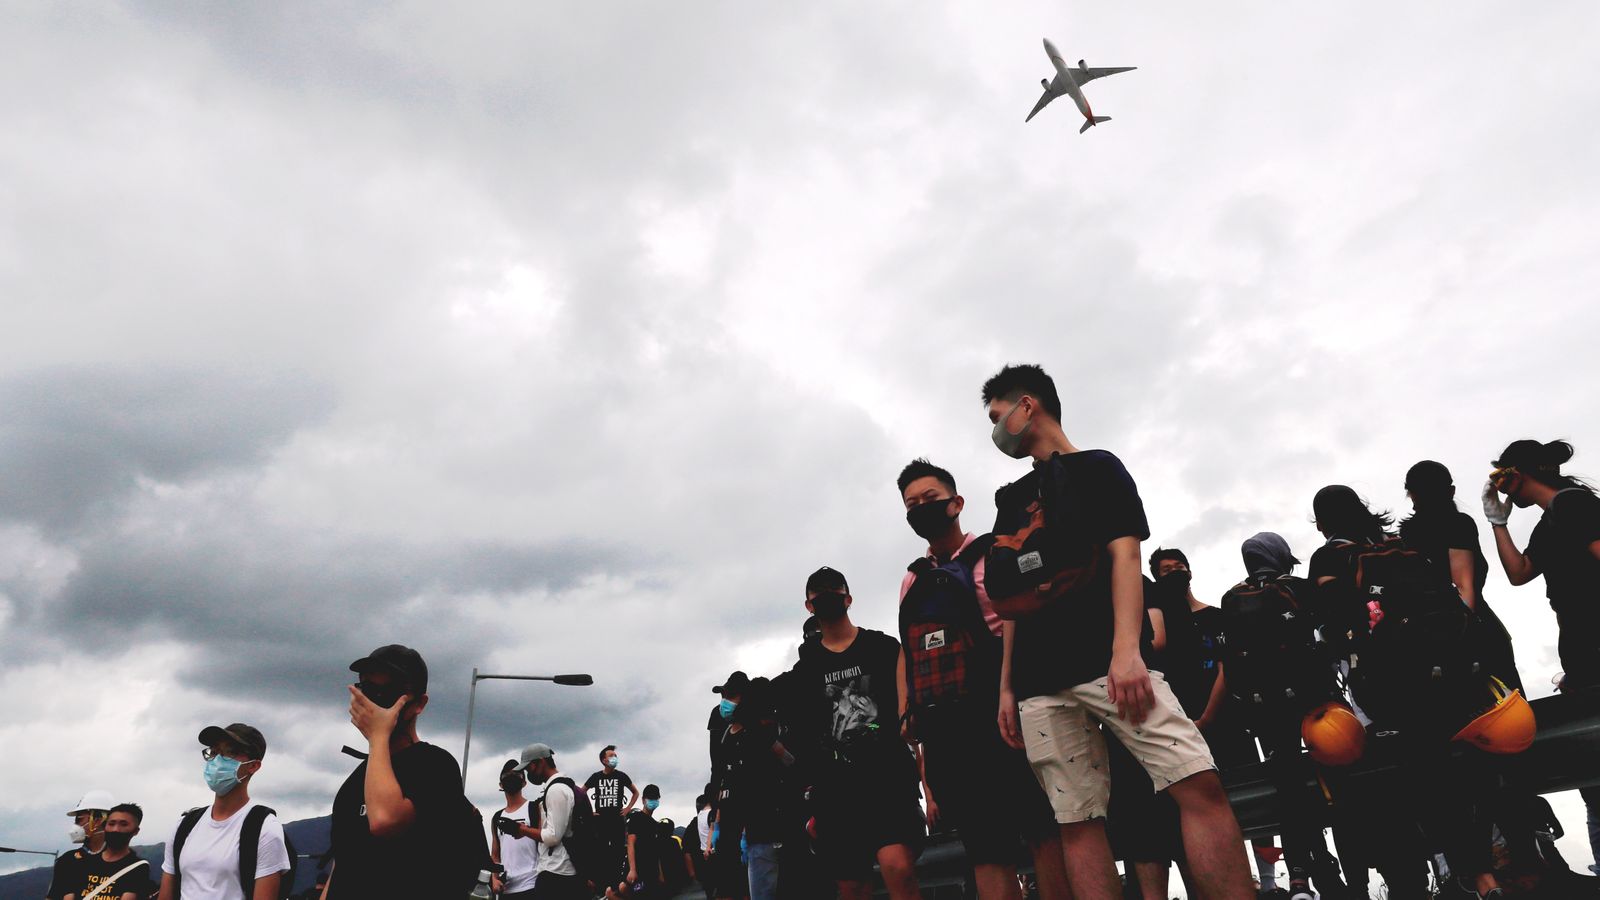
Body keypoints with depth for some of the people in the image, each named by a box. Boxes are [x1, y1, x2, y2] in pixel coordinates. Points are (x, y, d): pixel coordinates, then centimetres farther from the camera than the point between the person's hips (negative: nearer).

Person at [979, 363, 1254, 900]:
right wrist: (1007, 687, 14)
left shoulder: (1096, 468, 11)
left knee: (1198, 784, -17)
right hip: (1040, 681, 5)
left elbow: (1125, 555, -3)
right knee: (1077, 821, -1)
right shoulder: (1012, 500, 25)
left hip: (1107, 660, -4)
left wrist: (1127, 648, -18)